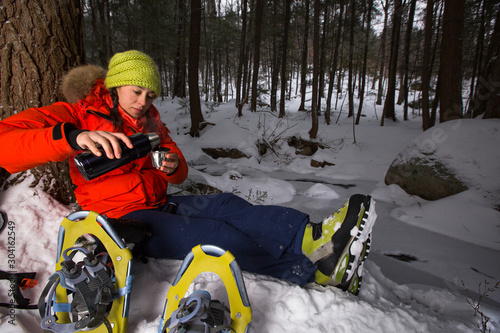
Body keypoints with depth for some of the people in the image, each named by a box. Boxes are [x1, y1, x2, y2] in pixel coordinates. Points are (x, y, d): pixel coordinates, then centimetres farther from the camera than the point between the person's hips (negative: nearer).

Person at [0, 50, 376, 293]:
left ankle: (313, 236, -38)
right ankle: (315, 268, -34)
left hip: (159, 204, 6)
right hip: (120, 217, -6)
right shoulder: (78, 114, -2)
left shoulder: (150, 121, 16)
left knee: (227, 206, -23)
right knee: (219, 235, -29)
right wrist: (74, 137, -37)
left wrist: (173, 167, -12)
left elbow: (180, 171, 15)